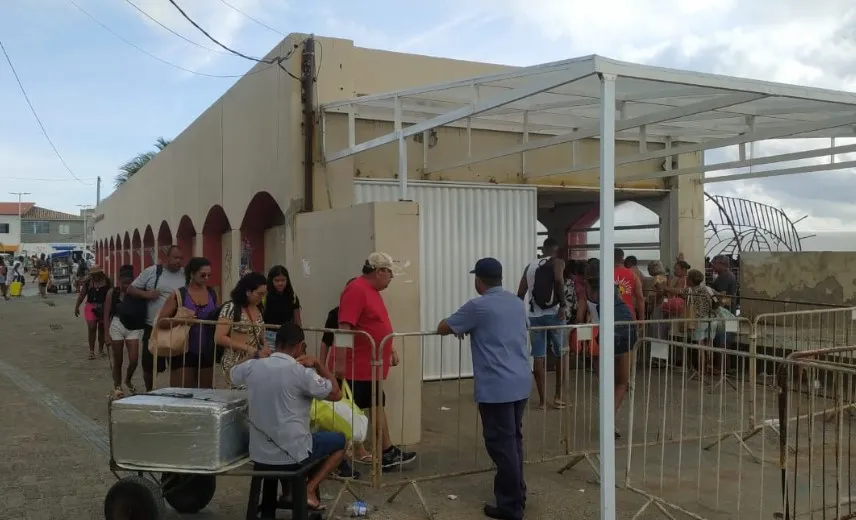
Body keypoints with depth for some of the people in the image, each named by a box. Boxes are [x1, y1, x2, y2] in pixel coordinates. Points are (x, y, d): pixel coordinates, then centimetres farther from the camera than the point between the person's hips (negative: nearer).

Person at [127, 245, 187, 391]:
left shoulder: (186, 276, 3)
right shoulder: (151, 271, 0)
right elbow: (130, 289, 4)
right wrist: (146, 294, -14)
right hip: (153, 327, 0)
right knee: (149, 364, 10)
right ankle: (149, 392, 31)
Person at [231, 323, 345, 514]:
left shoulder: (253, 367, -4)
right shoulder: (301, 372, -18)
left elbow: (233, 373, 21)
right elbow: (336, 394, -5)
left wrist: (258, 356, 28)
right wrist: (318, 364, 1)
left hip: (259, 455, 5)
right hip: (292, 455, -5)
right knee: (339, 441, 19)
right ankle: (309, 489, 6)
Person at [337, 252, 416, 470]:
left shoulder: (373, 291, 14)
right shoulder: (356, 290, -20)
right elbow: (344, 329, -26)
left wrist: (391, 349, 21)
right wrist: (341, 366, -28)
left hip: (371, 366, 11)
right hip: (358, 368, -11)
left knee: (377, 407, 17)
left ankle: (387, 453, 28)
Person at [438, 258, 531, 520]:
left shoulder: (477, 306, -9)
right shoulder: (517, 303, 13)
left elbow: (442, 328, 1)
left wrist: (461, 328, 24)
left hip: (496, 387, -7)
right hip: (521, 383, 8)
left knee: (501, 445, 0)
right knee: (514, 440, 18)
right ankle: (517, 496, 29)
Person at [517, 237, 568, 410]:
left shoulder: (530, 266, 15)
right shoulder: (557, 262, 3)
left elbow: (520, 294, 10)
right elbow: (559, 280, -19)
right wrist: (563, 305, -14)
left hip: (535, 316, 4)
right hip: (553, 313, -3)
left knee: (539, 358, 7)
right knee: (562, 354, 13)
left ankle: (542, 400, 9)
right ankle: (557, 396, 9)